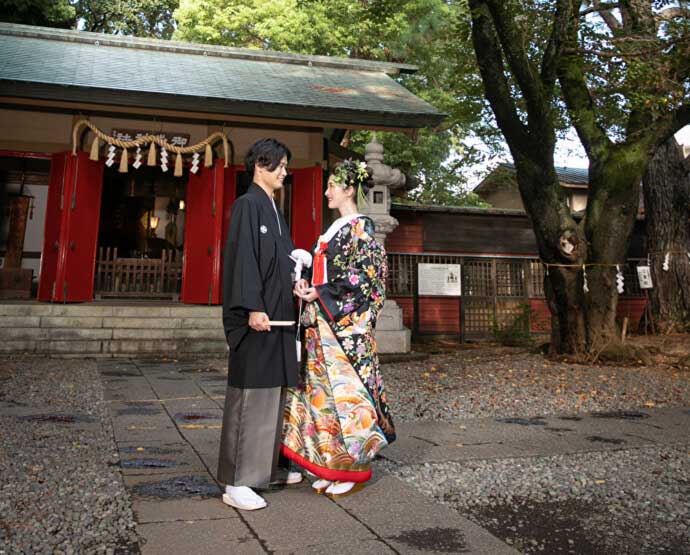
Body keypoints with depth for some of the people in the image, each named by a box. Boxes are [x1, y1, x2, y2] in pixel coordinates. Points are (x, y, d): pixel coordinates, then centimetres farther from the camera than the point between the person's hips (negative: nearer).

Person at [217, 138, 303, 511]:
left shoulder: (274, 210, 19)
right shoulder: (247, 205, -6)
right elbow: (242, 257, -16)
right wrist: (253, 307, -24)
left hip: (278, 315, 9)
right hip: (257, 317, -9)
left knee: (273, 392, 13)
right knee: (249, 394, -7)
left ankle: (267, 466, 24)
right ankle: (236, 483, 0)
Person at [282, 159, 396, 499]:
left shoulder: (360, 228, -8)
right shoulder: (336, 228, 18)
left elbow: (361, 278, -15)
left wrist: (320, 293, -16)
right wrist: (306, 284, 1)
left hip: (346, 325, -9)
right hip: (324, 324, 9)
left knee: (345, 389, -4)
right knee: (324, 389, 9)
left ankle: (354, 469, 7)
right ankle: (331, 466, 19)